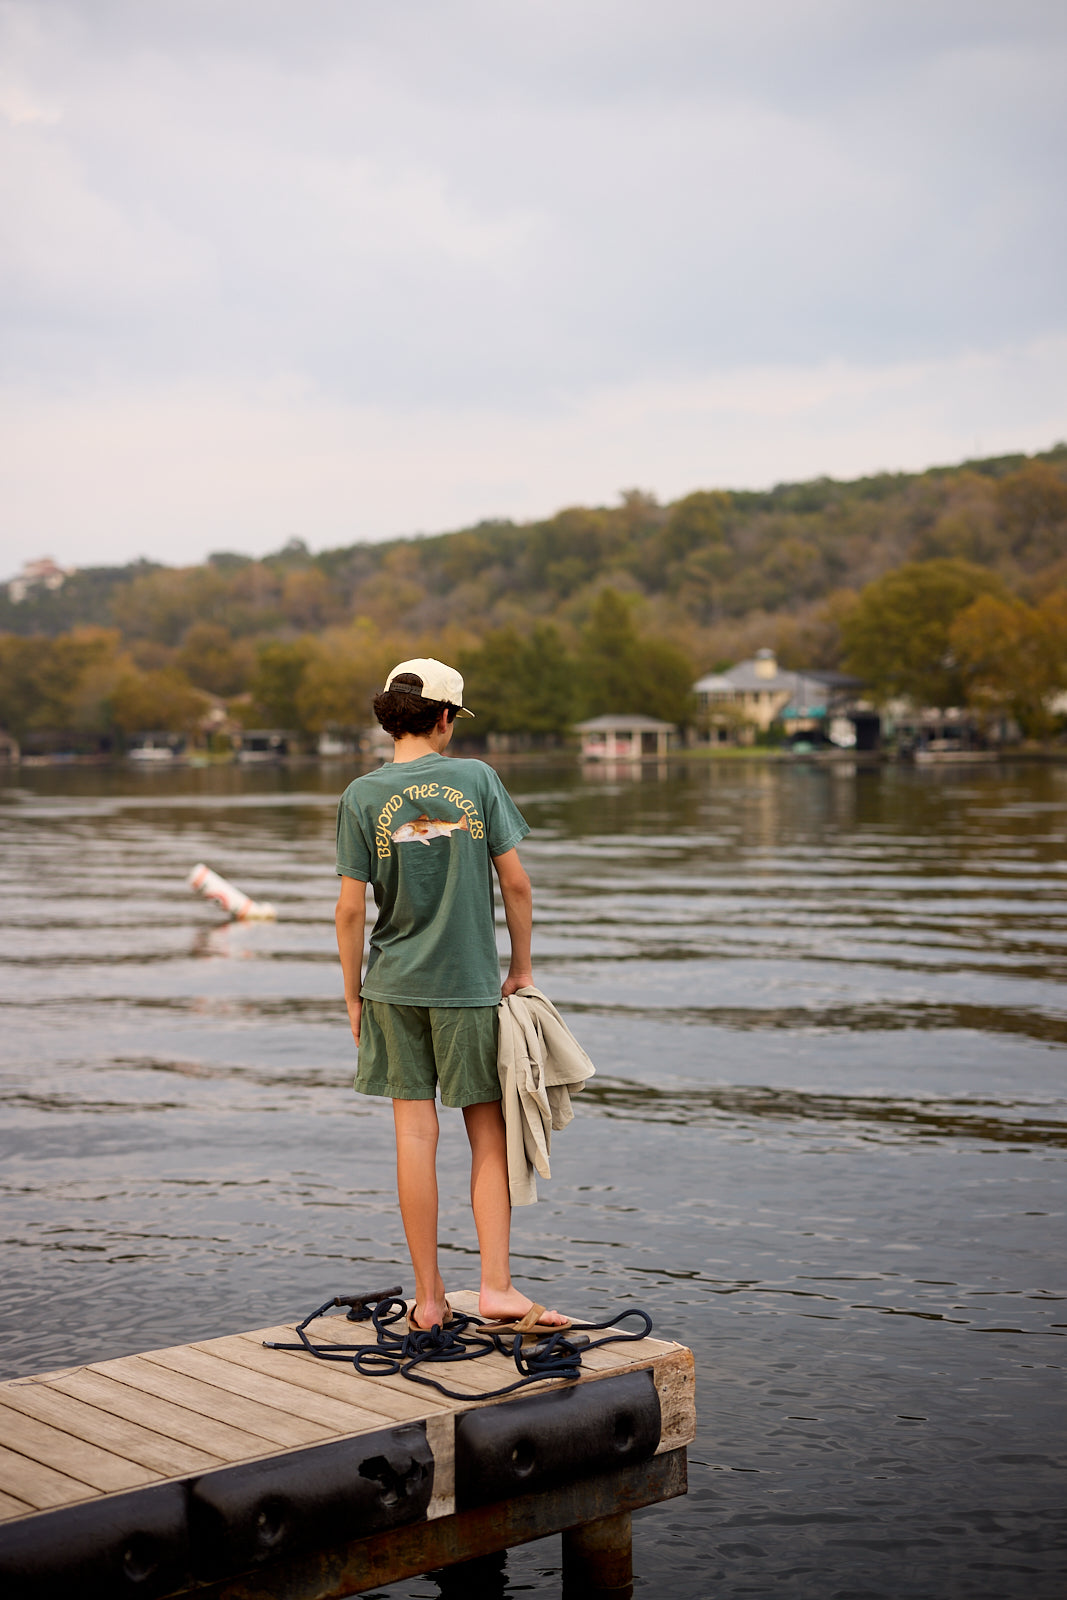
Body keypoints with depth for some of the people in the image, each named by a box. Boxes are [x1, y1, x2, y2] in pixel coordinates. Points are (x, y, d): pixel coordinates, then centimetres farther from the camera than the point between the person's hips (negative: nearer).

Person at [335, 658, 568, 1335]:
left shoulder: (364, 795, -3)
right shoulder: (477, 779, -4)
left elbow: (352, 908, -4)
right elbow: (516, 882, -4)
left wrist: (353, 994, 6)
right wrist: (522, 968, 8)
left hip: (397, 985, 1)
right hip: (470, 983, -1)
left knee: (416, 1135, 5)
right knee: (490, 1134, 8)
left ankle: (430, 1298, 11)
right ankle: (497, 1287, 4)